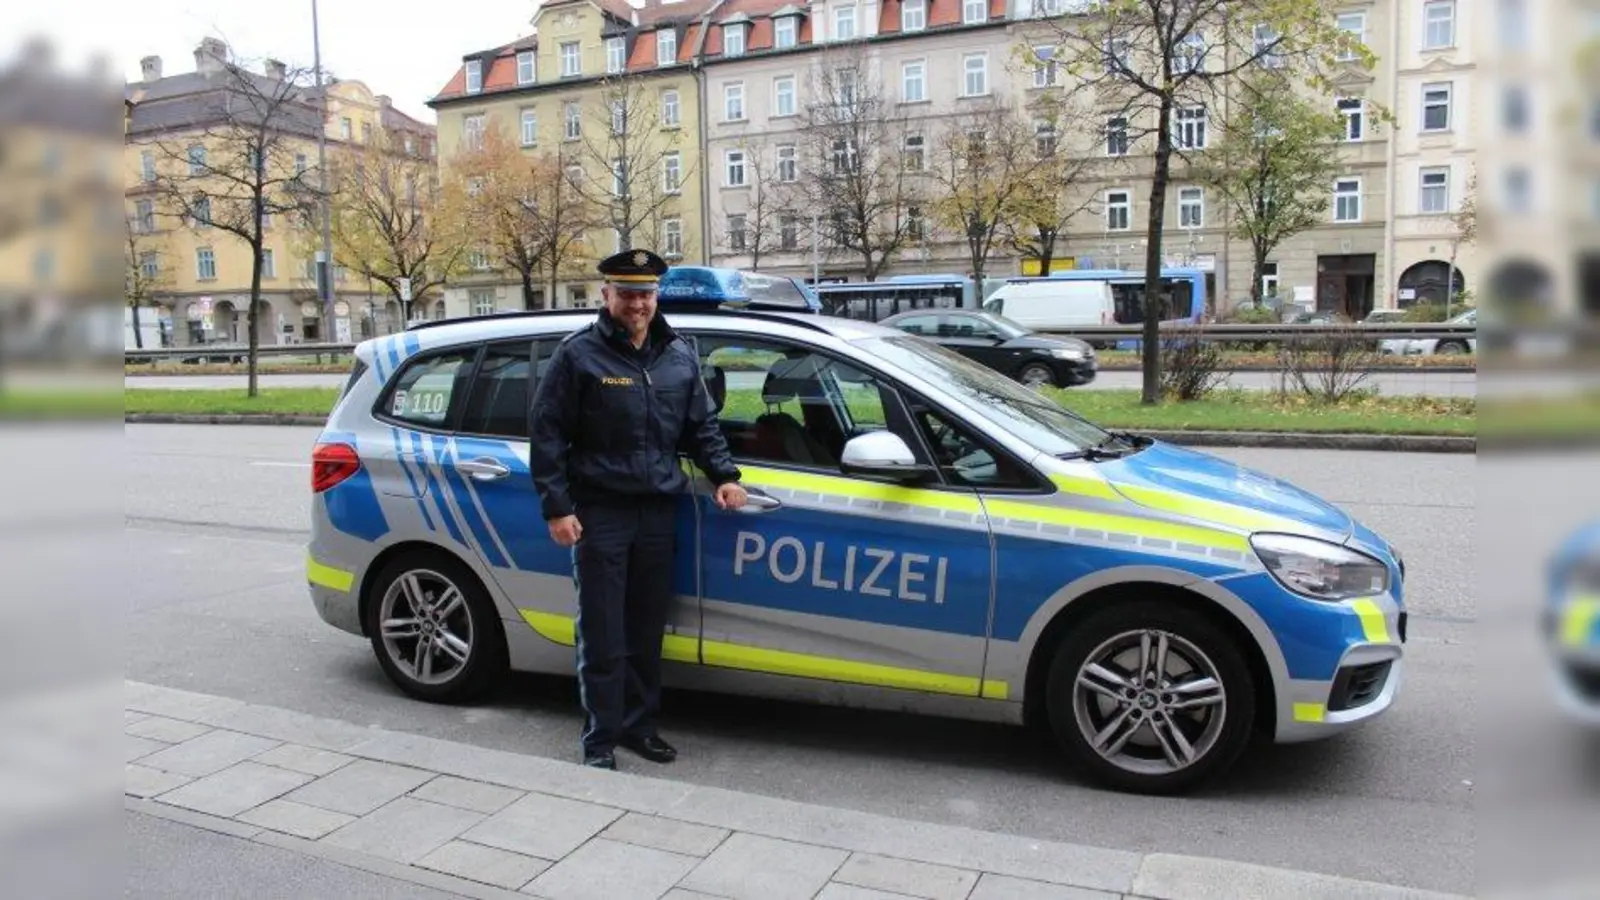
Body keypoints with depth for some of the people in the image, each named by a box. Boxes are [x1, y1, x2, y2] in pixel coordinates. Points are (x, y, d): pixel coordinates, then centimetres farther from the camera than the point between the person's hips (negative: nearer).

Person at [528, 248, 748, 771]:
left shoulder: (679, 356, 10)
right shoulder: (580, 354, -5)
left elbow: (702, 425, 18)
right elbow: (547, 433, -5)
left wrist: (724, 475, 3)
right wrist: (557, 507, -11)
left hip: (659, 511, 5)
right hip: (600, 512, -4)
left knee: (647, 631, 13)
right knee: (603, 637, 0)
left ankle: (639, 723, 27)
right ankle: (600, 741, 12)